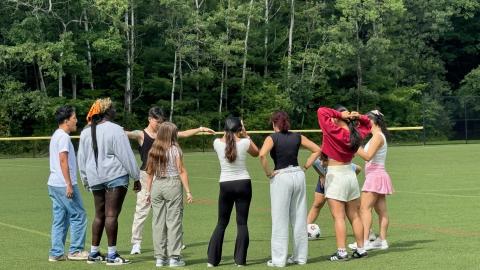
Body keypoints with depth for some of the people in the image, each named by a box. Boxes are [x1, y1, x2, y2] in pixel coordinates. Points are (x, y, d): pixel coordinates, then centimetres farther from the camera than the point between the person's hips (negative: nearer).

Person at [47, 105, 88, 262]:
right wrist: (69, 185, -21)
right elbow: (63, 160, -19)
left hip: (54, 184, 10)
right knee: (78, 215, -1)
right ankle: (75, 251, 3)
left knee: (59, 219, 10)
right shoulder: (63, 137, -12)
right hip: (64, 184, -10)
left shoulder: (56, 135, 18)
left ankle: (56, 253, 10)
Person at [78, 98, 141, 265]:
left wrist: (86, 180, 24)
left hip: (95, 178, 6)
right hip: (115, 176, -6)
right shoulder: (115, 130, -10)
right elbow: (126, 156, -10)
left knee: (99, 214, 14)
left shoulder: (86, 132, 9)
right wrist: (136, 178, -3)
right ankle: (112, 255, -2)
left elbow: (81, 159, 15)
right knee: (111, 214, -4)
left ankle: (94, 253, 17)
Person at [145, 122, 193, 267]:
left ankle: (160, 257, 11)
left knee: (158, 222, 7)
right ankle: (174, 257, 1)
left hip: (156, 186, 4)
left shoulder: (153, 150, 7)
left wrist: (148, 192, 15)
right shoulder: (175, 149, -4)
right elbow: (182, 172, -6)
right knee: (174, 221, 1)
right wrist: (188, 191, -4)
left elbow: (150, 173, 9)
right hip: (173, 185, -4)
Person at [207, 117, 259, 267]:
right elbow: (256, 153, 14)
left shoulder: (217, 143, -4)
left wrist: (229, 132, 19)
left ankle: (212, 259, 8)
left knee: (221, 223, 11)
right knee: (242, 222, 6)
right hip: (243, 184, -1)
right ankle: (240, 260, 4)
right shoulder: (245, 142, -8)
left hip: (225, 185, 1)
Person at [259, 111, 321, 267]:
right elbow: (317, 150, 11)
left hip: (281, 177, -4)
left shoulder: (272, 138, -3)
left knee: (280, 220, 0)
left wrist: (268, 172, -10)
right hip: (298, 175, 4)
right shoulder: (297, 137, 9)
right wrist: (305, 166, 10)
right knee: (299, 219, 10)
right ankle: (300, 257, 17)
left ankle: (279, 259, 2)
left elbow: (262, 155, -22)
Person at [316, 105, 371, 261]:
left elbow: (321, 111, -15)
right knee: (354, 216, 13)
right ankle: (361, 249, 18)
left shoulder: (334, 132, -15)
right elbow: (367, 125, 23)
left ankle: (341, 252, -8)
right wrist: (358, 117, 4)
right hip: (350, 174, 7)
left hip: (335, 175, -7)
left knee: (338, 217, -6)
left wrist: (340, 115, -11)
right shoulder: (356, 134, 3)